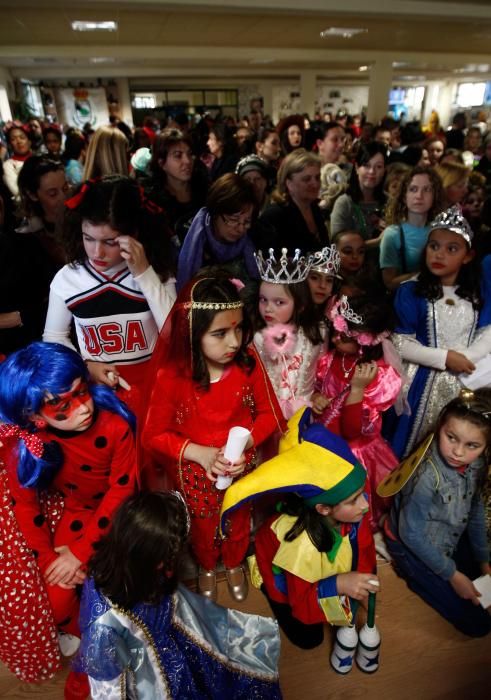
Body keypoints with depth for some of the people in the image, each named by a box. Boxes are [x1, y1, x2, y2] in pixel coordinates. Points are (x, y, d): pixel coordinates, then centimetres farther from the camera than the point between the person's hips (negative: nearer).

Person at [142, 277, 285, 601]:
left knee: (239, 520, 28)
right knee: (204, 525, 26)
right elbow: (154, 435, -17)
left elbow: (269, 414, -10)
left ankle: (235, 565, 62)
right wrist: (200, 453, -28)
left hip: (242, 465, 2)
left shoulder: (248, 362, -21)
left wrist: (244, 444, -25)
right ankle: (207, 567, 61)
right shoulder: (171, 376, -27)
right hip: (196, 470, -1)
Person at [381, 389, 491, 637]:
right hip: (413, 547, -7)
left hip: (452, 539, 7)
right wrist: (452, 574, -15)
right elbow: (412, 534, -24)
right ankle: (414, 574, 10)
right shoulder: (428, 477, -36)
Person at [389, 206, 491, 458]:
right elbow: (400, 343, -13)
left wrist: (465, 358, -18)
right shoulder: (410, 291, -10)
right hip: (424, 381, -3)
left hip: (467, 380, 4)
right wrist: (444, 358, -19)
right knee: (413, 449, 8)